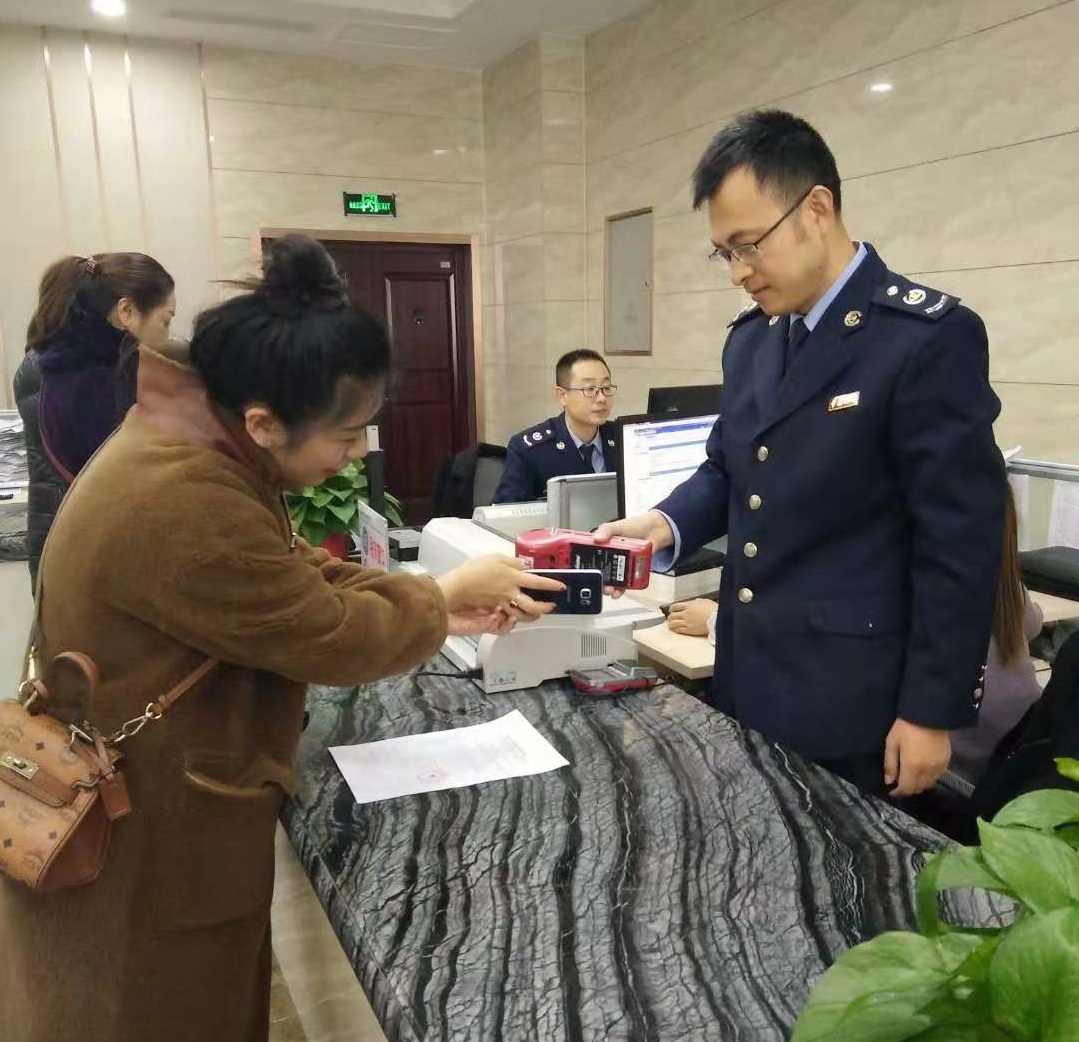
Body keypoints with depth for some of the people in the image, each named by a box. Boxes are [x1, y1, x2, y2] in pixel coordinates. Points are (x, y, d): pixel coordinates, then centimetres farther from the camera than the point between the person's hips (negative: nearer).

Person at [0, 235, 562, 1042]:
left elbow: (300, 575, 6)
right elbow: (334, 637, -25)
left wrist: (439, 610, -1)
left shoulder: (197, 442, -2)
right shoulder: (183, 505, -34)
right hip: (139, 847, -9)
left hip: (165, 804, 9)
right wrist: (446, 595, -9)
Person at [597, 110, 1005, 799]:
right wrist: (668, 523, -3)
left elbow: (960, 541, -16)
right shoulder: (751, 338, 7)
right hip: (750, 679, 7)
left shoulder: (929, 336, -16)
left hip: (853, 700, -7)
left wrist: (931, 711, -14)